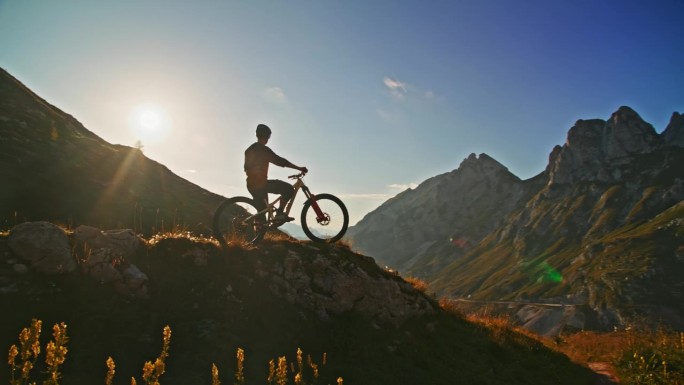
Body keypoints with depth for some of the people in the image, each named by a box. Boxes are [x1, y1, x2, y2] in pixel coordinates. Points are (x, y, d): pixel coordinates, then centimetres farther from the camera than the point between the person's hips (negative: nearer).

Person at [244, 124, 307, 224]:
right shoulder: (263, 149, -11)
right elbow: (280, 161, -18)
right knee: (288, 189, -9)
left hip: (252, 185, 9)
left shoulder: (249, 150, 16)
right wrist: (299, 168, -17)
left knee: (262, 210, 16)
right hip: (260, 183, -9)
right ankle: (279, 214, -11)